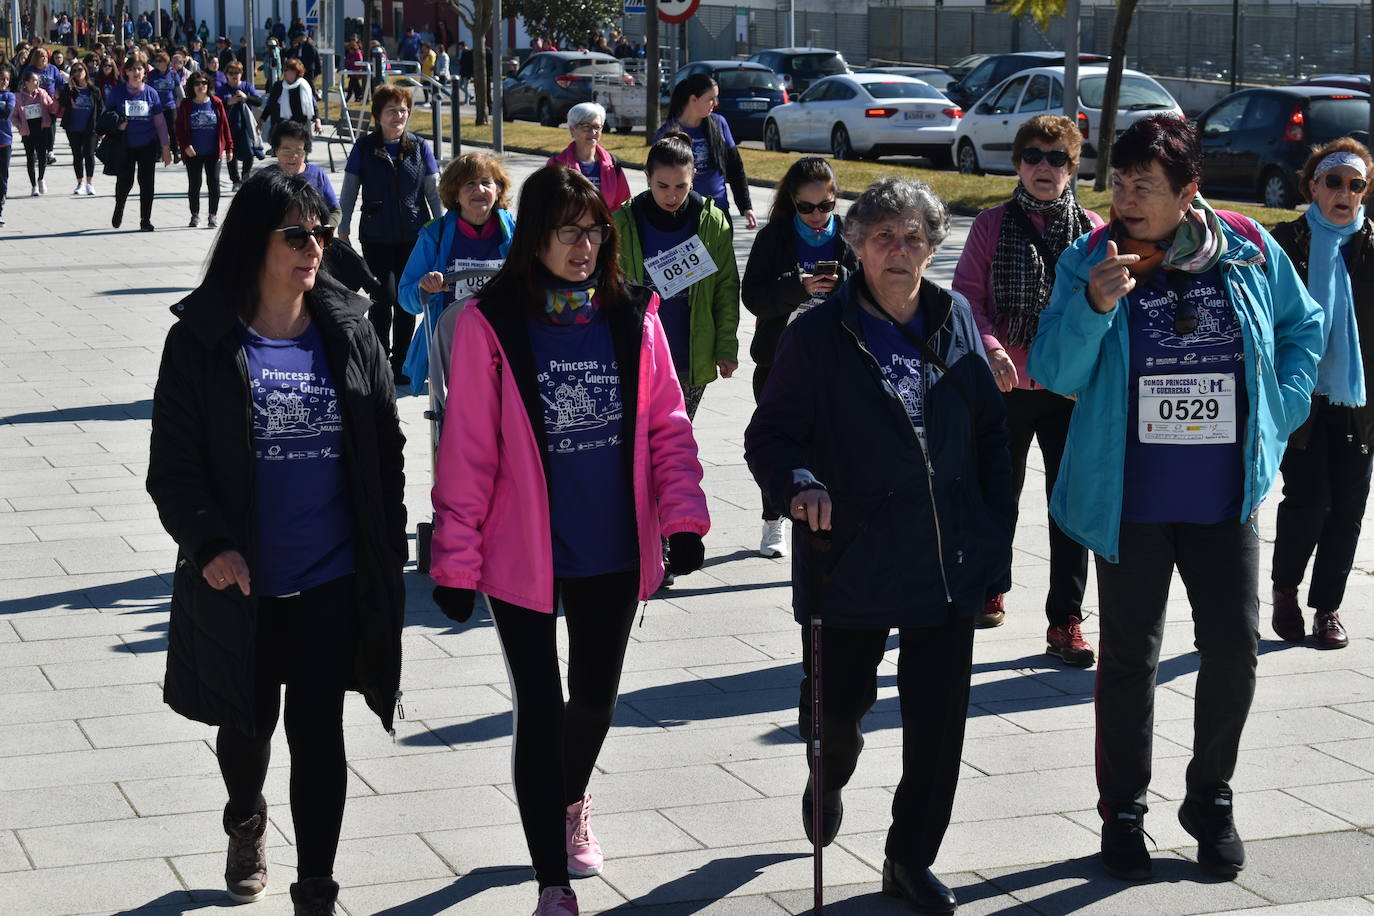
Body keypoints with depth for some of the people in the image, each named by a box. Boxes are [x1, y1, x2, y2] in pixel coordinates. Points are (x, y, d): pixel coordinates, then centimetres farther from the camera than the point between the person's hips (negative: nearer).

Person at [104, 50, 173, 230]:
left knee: (147, 183, 1)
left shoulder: (151, 93, -1)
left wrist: (166, 147, 3)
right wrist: (115, 124, -15)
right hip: (125, 146, -1)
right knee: (124, 181, 1)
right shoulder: (117, 91, -3)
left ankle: (145, 220, 12)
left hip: (147, 145, 1)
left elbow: (160, 122, 4)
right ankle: (119, 209, 32)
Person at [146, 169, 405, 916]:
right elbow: (173, 464, -8)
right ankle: (245, 823, 50)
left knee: (318, 730, 4)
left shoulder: (347, 332, 1)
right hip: (241, 584, -1)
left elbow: (386, 447, 6)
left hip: (333, 580, 1)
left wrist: (387, 549, 2)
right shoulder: (201, 341, -7)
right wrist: (209, 543, -24)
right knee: (246, 723, 18)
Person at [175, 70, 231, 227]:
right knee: (194, 184, 7)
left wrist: (229, 147, 2)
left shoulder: (216, 103, 0)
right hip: (193, 153, 0)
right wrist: (185, 145, -13)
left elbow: (224, 125, 3)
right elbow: (179, 128, 0)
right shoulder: (186, 105, -1)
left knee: (214, 183, -1)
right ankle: (195, 215, 20)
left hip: (213, 152, 0)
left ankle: (213, 215, 10)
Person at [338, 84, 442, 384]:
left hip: (413, 235, 2)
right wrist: (343, 231, 4)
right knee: (384, 297, -11)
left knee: (407, 300, 5)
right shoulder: (364, 148, 1)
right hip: (377, 236, -2)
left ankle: (401, 365, 17)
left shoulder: (420, 148, 5)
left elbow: (434, 193, 8)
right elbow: (349, 193, 5)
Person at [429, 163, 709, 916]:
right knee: (539, 711, 0)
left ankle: (571, 807, 51)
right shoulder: (490, 324, -12)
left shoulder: (631, 315, -2)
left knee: (594, 697, 21)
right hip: (523, 556, -4)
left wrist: (682, 516, -7)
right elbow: (467, 449, -11)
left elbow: (666, 423, 3)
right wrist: (455, 560, -10)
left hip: (614, 550, 4)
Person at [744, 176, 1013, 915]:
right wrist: (800, 485, -26)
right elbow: (769, 436, -5)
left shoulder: (957, 320, 5)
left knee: (938, 723, 7)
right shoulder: (818, 335, -5)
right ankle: (832, 773, 46)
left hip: (949, 568, 3)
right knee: (836, 708, 8)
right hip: (851, 568, -3)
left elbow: (989, 436, 9)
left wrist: (995, 547, 5)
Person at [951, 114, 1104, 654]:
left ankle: (1065, 624, 5)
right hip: (1005, 387, 0)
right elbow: (968, 296, -4)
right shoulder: (991, 225, 0)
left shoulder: (1092, 229, 2)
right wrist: (990, 349, -20)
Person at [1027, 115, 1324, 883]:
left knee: (1235, 647, 4)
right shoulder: (1091, 261, -7)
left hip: (1227, 498, 1)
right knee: (1130, 657, 8)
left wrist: (1279, 413, 2)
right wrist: (1095, 306, -27)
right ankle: (1123, 812, 23)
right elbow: (1053, 373, -12)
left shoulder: (1249, 251, -3)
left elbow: (1303, 327, 13)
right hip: (1130, 501, -1)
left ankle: (1211, 800, 26)